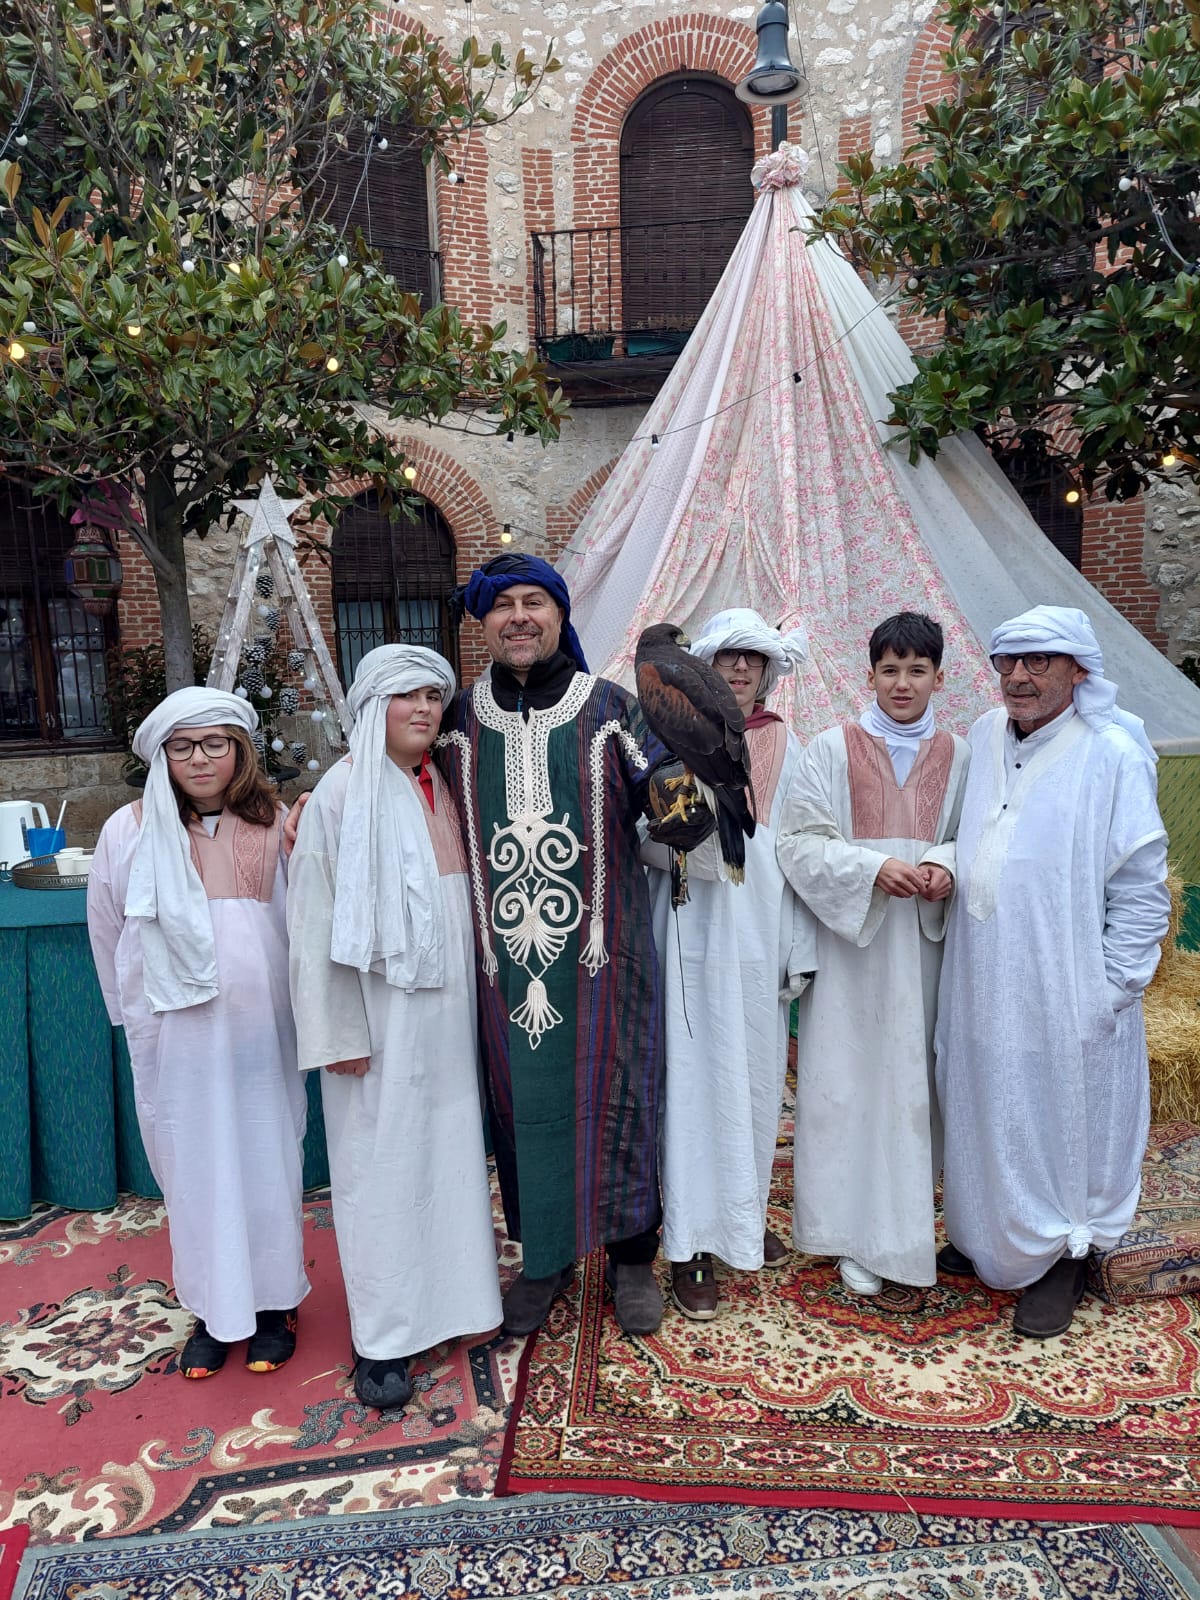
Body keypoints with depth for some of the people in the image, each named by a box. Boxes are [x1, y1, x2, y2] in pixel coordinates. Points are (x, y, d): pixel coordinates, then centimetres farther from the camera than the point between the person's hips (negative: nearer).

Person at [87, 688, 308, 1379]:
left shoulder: (276, 827, -2)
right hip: (175, 1039, 0)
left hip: (261, 1030, 0)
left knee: (268, 1161, 9)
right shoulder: (129, 832, -2)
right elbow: (110, 936, 10)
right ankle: (213, 1310, 29)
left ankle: (273, 1302, 29)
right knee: (193, 1167, 10)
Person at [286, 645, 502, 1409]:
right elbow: (319, 919, -11)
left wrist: (477, 995, 9)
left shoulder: (447, 786, 7)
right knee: (383, 1159, 4)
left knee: (452, 1143, 14)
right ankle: (383, 1337, 18)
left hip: (451, 998, 5)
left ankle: (452, 1285, 33)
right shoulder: (345, 792, -10)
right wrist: (339, 1032, -13)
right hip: (382, 1005, -5)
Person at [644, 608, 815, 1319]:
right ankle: (691, 1243, 10)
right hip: (694, 935, -3)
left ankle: (746, 1215, 33)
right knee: (692, 1081, -1)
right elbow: (645, 839, -3)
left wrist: (800, 950, 4)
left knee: (757, 1077, 14)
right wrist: (686, 846, -24)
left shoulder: (786, 747, 8)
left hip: (761, 934, 4)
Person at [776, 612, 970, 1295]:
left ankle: (908, 1211, 28)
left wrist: (947, 864, -9)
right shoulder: (833, 749, -2)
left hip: (923, 941, 2)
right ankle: (857, 1232, 16)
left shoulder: (958, 756, 6)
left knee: (915, 1074, 9)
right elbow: (800, 842, -6)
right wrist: (874, 866, -18)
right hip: (849, 940, -2)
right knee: (848, 1079, 2)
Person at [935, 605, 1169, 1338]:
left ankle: (1064, 1258, 31)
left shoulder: (1113, 755, -12)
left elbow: (1142, 886, -11)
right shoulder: (985, 737, 4)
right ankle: (985, 1236, 38)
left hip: (1065, 996, -5)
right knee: (986, 1110, 18)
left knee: (1065, 1117, 10)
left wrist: (1111, 987, -12)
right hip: (983, 988, 5)